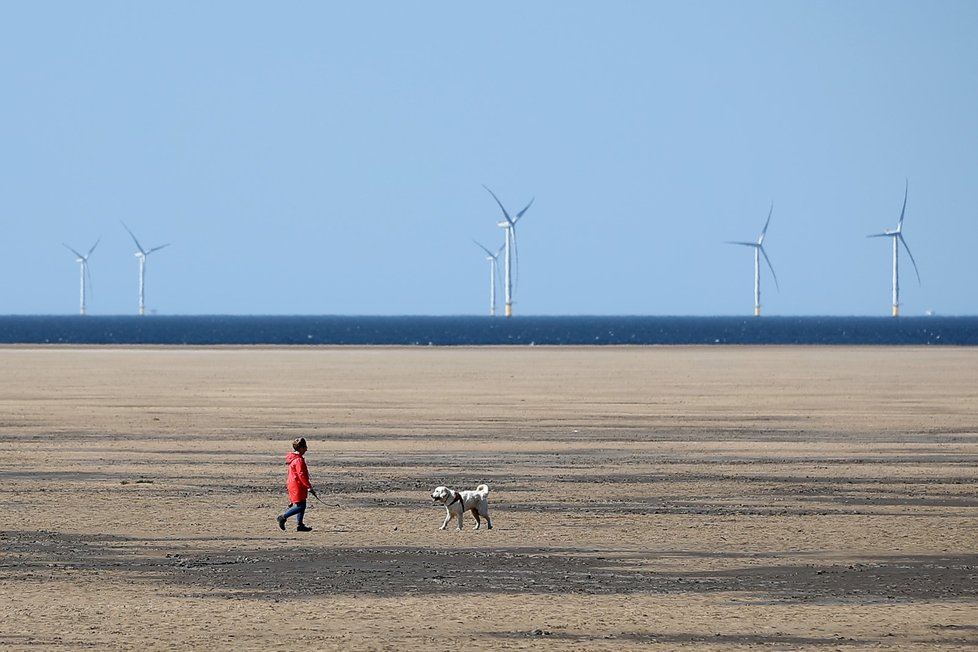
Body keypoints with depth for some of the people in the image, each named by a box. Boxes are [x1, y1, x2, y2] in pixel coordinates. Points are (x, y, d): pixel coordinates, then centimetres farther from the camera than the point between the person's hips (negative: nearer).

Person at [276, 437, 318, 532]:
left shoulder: (293, 458, 14)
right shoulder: (299, 460, -18)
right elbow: (302, 475, -23)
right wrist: (309, 486, -19)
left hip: (293, 484, 11)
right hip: (297, 486, -11)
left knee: (301, 506, 13)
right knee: (300, 506, -8)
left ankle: (300, 525, 15)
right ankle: (283, 517, -5)